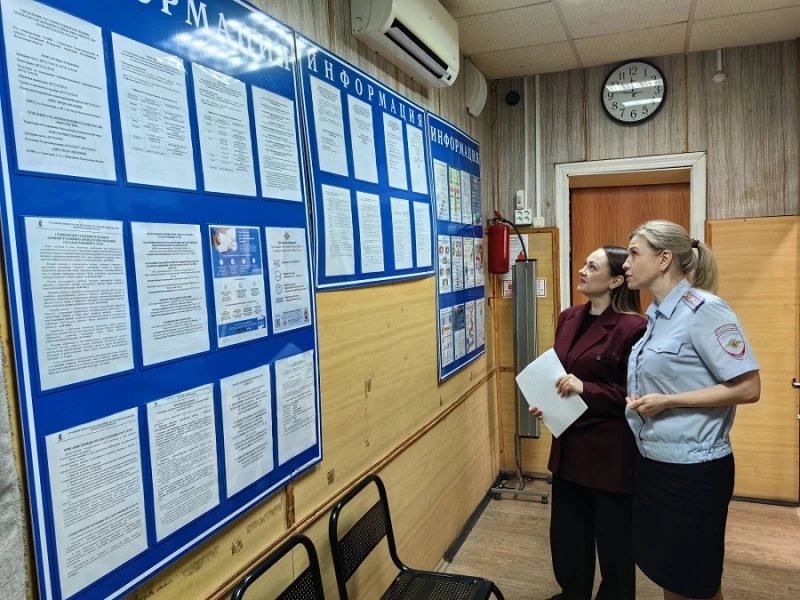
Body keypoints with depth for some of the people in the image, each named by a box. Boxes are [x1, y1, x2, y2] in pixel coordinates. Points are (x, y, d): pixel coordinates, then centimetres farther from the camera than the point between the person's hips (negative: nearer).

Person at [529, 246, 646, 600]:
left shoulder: (632, 328, -17)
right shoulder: (569, 319, 6)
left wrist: (586, 389, -23)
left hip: (611, 452, -7)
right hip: (570, 445, 7)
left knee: (613, 540, 13)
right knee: (567, 533, 21)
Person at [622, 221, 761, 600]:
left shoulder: (704, 310, -17)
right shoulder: (656, 315, 8)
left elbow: (748, 388, -21)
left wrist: (667, 403, -21)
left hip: (693, 468, -8)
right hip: (653, 462, 8)